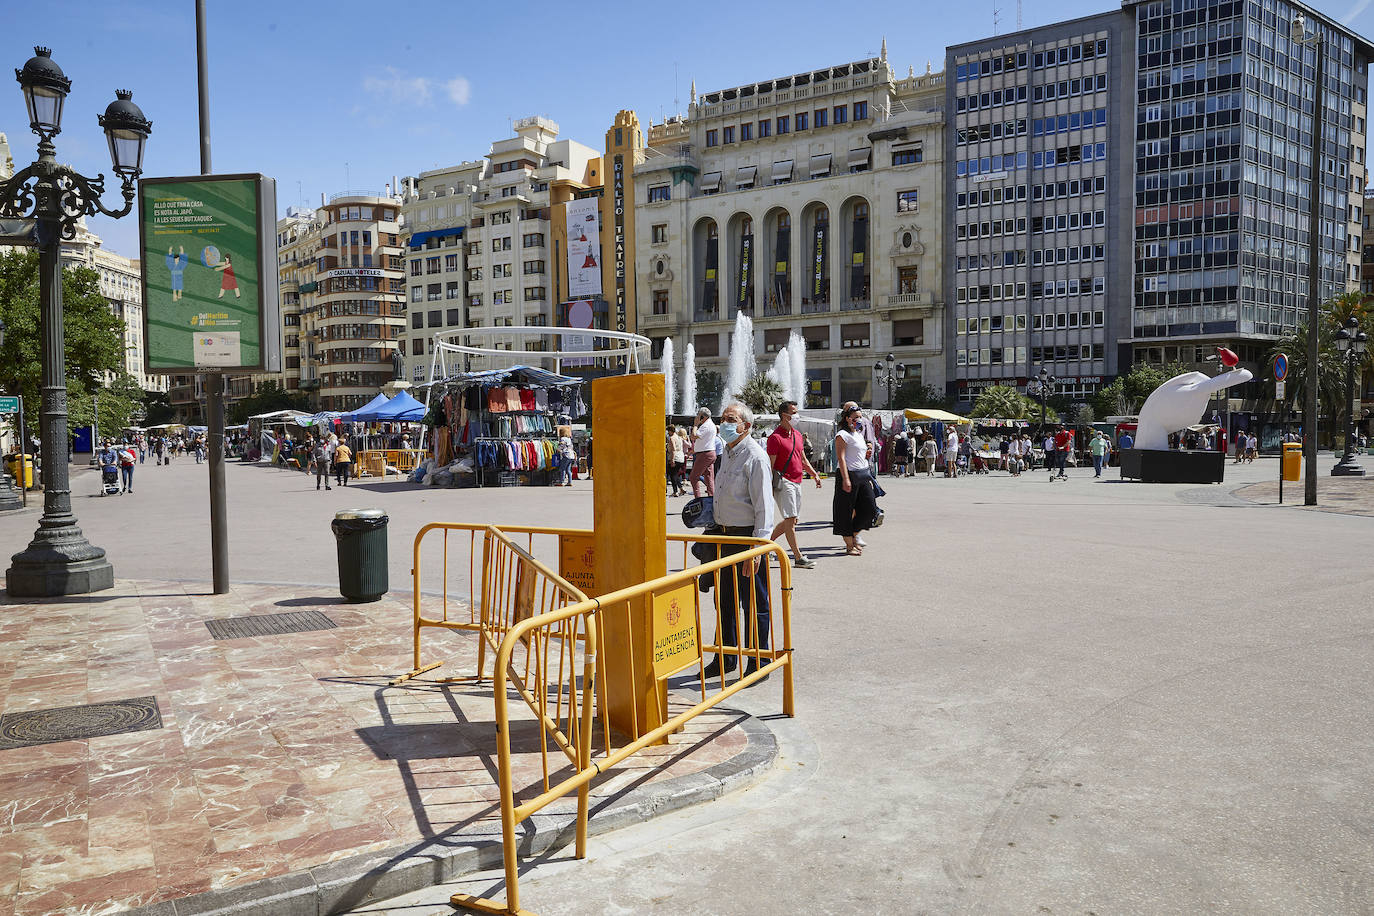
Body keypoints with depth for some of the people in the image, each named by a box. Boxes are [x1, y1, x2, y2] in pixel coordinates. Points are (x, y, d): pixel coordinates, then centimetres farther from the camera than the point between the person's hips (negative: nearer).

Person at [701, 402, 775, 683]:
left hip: (748, 538, -9)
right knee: (725, 600, 17)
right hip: (725, 535, 9)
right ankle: (725, 658, 30)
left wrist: (756, 549, -22)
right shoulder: (727, 453, 14)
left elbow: (763, 506, -19)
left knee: (754, 604, 1)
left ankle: (758, 665, 11)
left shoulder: (755, 457, -14)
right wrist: (716, 527, 18)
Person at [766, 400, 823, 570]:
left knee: (791, 520, 13)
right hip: (783, 482, -9)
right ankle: (798, 557, -4)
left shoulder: (797, 434, 14)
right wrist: (769, 489, -17)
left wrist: (814, 474, 11)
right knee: (790, 519, -7)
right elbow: (770, 465, -13)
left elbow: (803, 459, 23)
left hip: (796, 482, 9)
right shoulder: (775, 437, -11)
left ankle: (768, 542, 29)